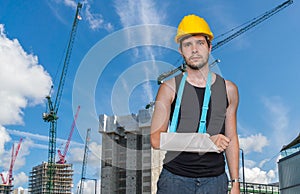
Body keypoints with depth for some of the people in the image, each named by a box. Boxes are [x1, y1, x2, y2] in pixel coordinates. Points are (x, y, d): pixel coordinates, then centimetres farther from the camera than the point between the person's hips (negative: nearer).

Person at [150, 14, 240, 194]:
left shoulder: (228, 89, 8)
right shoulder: (169, 89, -1)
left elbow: (231, 139, 12)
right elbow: (156, 139, -8)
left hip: (215, 179, 2)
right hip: (175, 178, -2)